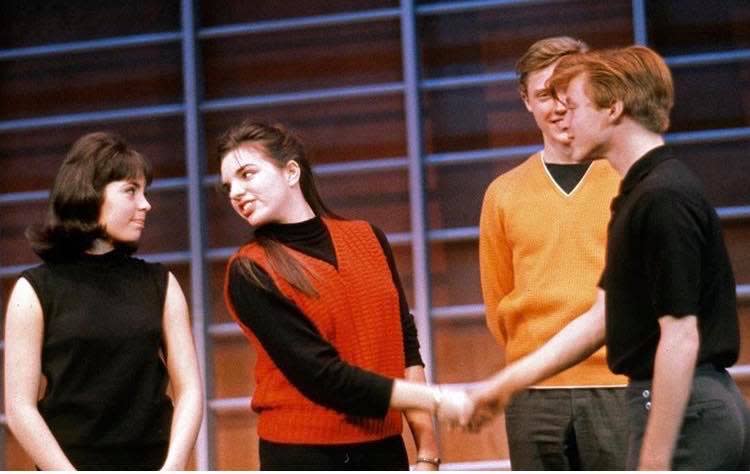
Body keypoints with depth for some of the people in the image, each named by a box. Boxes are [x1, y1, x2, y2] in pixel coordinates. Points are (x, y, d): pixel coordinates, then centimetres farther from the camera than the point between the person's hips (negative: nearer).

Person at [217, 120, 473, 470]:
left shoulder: (368, 239, 8)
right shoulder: (250, 273, -6)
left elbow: (406, 348, 9)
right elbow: (323, 376, -14)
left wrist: (427, 452, 2)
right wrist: (435, 400, -10)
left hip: (383, 450, 4)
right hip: (302, 456, -4)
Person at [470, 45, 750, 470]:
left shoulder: (663, 198, -17)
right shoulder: (641, 192, 14)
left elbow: (680, 338, -21)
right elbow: (602, 317, 18)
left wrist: (653, 463, -20)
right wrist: (508, 382, 17)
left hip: (682, 411, -10)